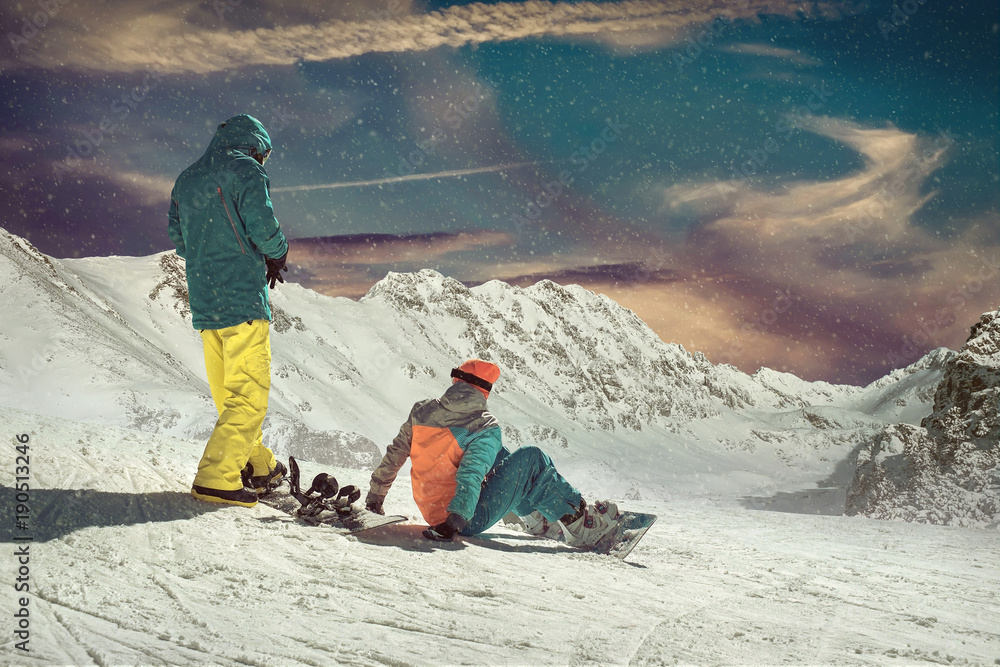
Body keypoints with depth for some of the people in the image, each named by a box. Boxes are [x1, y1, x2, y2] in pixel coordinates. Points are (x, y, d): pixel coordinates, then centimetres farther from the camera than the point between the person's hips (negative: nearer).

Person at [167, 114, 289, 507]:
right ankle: (216, 478, -12)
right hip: (243, 298, -8)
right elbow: (263, 228, -13)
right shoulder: (245, 169, -3)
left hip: (204, 303, 8)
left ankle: (257, 464, 28)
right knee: (250, 393, -5)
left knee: (227, 393, 15)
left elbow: (178, 239, 17)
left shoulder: (186, 180, 18)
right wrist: (278, 253, 6)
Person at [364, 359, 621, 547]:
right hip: (469, 518, -7)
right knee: (531, 459, 0)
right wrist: (456, 521, -33)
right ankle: (579, 523, 6)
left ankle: (539, 515, 34)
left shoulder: (422, 411, -1)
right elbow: (470, 474, -29)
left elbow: (394, 456, 6)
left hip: (430, 511, 7)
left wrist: (374, 497, 17)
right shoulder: (485, 428, -16)